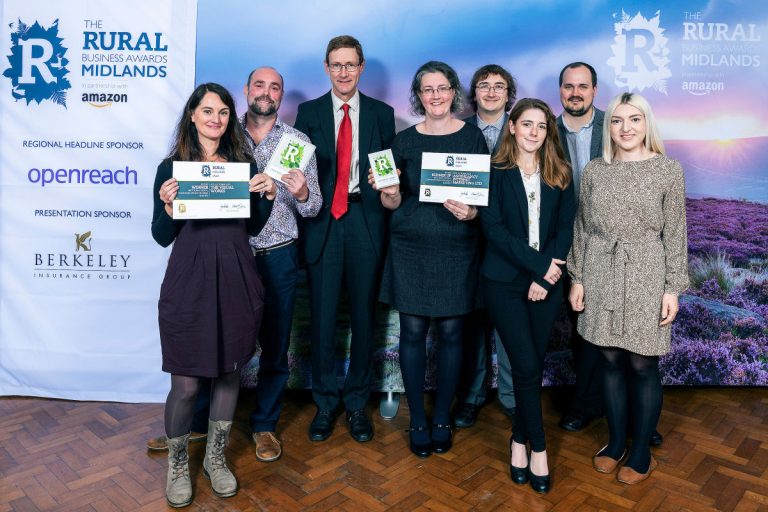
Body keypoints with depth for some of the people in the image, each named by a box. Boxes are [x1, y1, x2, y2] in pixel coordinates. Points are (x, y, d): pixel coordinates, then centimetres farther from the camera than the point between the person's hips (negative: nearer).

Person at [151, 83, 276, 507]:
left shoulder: (243, 162, 8)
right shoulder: (172, 166, 0)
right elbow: (162, 238, 1)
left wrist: (268, 194, -4)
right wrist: (168, 206, -17)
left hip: (236, 280, 3)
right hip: (189, 281, -3)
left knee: (229, 373, 12)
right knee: (186, 383, 1)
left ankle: (215, 458, 33)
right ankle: (177, 464, 27)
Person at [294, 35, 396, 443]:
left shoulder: (381, 114, 9)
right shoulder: (309, 112, 9)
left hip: (365, 221, 0)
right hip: (323, 221, 0)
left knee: (363, 314, 8)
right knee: (323, 314, 4)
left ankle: (357, 402, 23)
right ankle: (325, 402, 21)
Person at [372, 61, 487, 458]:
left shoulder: (473, 136, 3)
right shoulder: (404, 140, 5)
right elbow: (392, 204, 5)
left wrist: (472, 211, -15)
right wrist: (388, 191, -17)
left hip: (457, 250, 0)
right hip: (410, 249, 1)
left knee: (450, 333, 6)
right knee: (413, 332, 4)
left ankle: (442, 418, 23)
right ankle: (417, 421, 20)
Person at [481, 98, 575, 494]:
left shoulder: (560, 174, 8)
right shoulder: (495, 172, -2)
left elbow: (566, 226, 1)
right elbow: (493, 227, -11)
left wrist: (546, 276, -11)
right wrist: (539, 264, -17)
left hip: (547, 281, 3)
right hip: (505, 281, -3)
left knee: (534, 364, 7)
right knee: (527, 366, -5)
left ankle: (519, 439, 25)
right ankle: (538, 447, 11)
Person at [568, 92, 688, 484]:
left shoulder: (668, 170, -2)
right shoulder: (594, 170, 5)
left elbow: (675, 234, -1)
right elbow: (582, 229, 7)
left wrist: (673, 288, -5)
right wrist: (577, 278, 4)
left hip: (645, 279, -2)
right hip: (601, 278, 2)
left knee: (642, 364, 4)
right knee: (611, 361, 11)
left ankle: (641, 450, 22)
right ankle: (616, 440, 28)